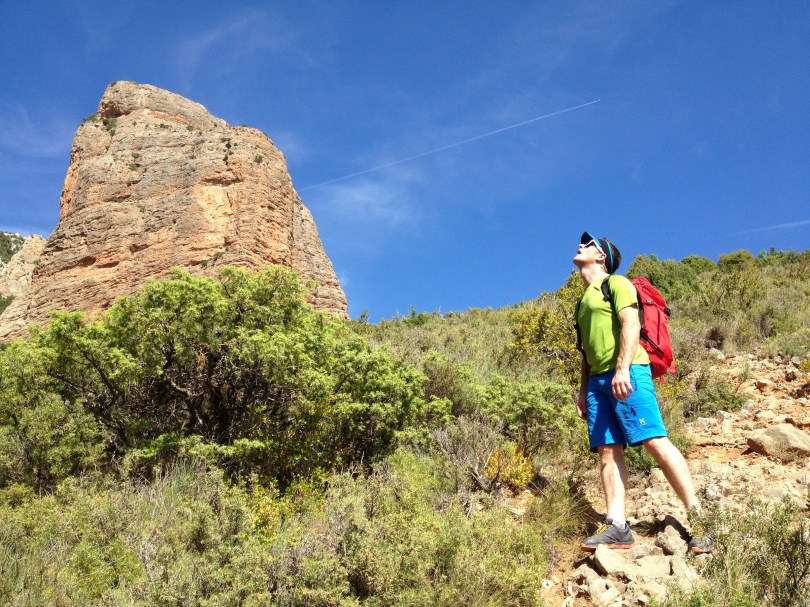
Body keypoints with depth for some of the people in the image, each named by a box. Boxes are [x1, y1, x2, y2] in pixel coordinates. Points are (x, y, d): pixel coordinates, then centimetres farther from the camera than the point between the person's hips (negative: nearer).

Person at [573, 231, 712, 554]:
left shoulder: (615, 283, 4)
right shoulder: (583, 301, 27)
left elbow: (630, 324, -11)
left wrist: (622, 369, -22)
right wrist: (583, 391, 22)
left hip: (627, 373, -8)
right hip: (598, 379, 8)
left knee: (655, 441, -15)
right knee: (607, 449, -2)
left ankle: (697, 518, -12)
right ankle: (616, 526, -6)